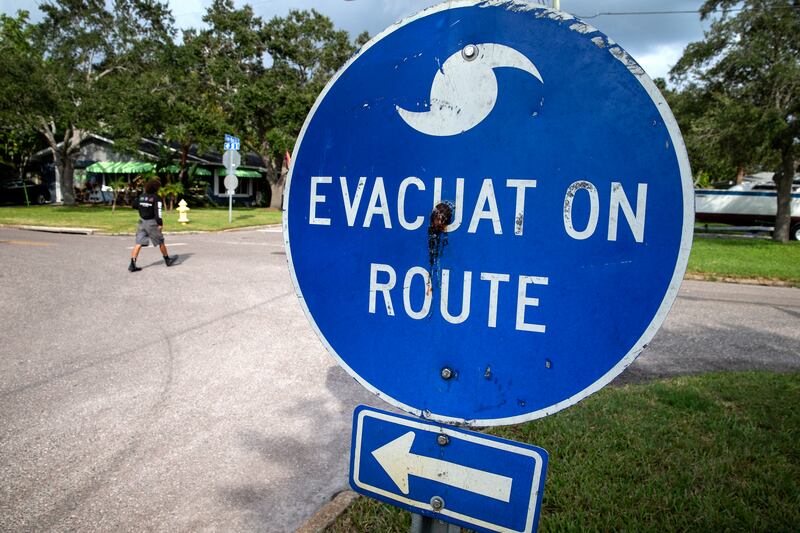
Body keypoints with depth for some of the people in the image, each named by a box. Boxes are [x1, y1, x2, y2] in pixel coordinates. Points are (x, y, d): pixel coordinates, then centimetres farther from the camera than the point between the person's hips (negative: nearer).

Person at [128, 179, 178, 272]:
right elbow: (158, 212, -19)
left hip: (142, 221, 5)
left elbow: (134, 205, 14)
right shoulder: (157, 198, -12)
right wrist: (160, 223, -15)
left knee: (139, 243, 1)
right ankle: (167, 260, 28)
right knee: (160, 242, 12)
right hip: (151, 223, -5)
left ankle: (132, 264, -7)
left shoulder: (141, 196, 6)